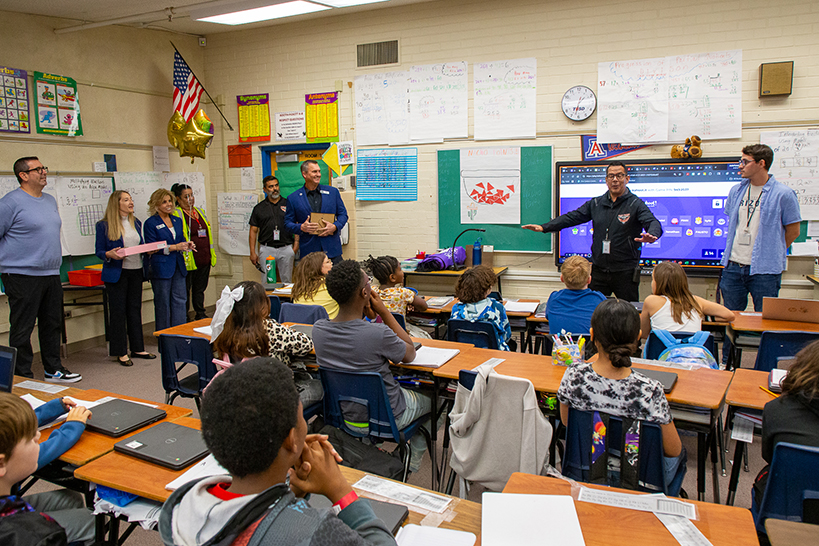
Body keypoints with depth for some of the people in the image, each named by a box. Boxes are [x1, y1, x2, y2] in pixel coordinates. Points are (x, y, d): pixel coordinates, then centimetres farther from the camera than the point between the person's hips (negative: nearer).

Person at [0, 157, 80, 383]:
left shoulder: (50, 201, 14)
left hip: (51, 275, 8)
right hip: (22, 277, -8)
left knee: (52, 325, 15)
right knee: (22, 330, 1)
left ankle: (53, 369, 27)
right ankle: (22, 377, 10)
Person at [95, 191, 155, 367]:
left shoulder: (136, 223, 13)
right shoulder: (104, 225, -5)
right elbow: (99, 251, -5)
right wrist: (110, 255, -25)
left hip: (136, 271, 5)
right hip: (117, 273, -5)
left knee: (135, 309, 11)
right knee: (118, 311, 1)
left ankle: (138, 348, 20)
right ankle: (121, 352, 10)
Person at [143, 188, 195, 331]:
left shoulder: (177, 220, 14)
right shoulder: (150, 223, -6)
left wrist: (187, 245, -3)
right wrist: (175, 247, -19)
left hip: (178, 266, 6)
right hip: (160, 268, -6)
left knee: (180, 300, 6)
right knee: (163, 303, 2)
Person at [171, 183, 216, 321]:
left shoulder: (200, 211, 16)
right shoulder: (175, 214, -6)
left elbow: (208, 233, 21)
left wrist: (212, 256, 19)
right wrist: (184, 246, -22)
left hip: (204, 259, 6)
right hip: (188, 261, -6)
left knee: (200, 288, 15)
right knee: (185, 290, 2)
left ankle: (200, 314, 26)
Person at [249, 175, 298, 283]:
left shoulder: (288, 204, 8)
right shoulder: (259, 208, 10)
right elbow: (253, 231, 9)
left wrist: (296, 245, -6)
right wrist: (252, 252, 1)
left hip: (286, 249, 0)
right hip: (266, 249, 1)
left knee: (287, 281, 4)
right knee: (266, 282, 2)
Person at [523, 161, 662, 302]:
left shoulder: (636, 204, -3)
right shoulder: (596, 203, 10)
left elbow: (653, 223, -17)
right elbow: (572, 217, 9)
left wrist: (651, 235, -42)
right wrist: (544, 227, -1)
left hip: (625, 272, -3)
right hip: (599, 270, 4)